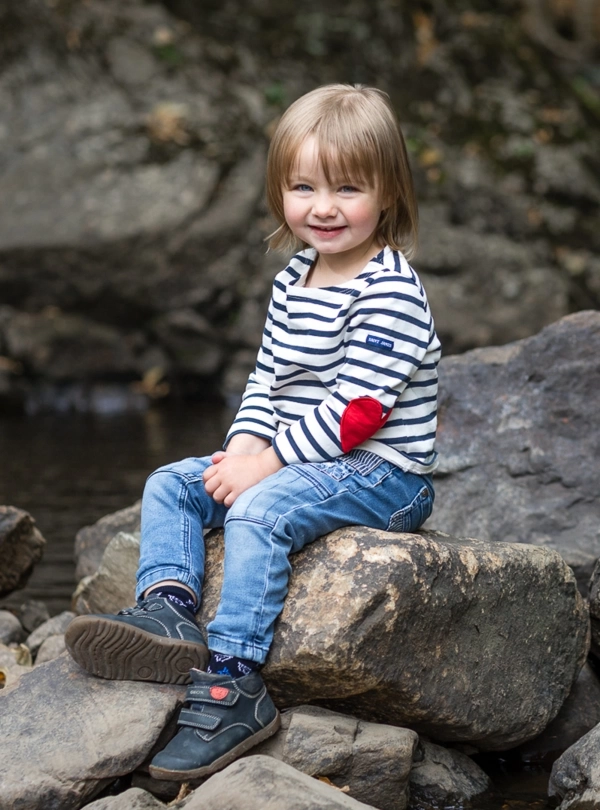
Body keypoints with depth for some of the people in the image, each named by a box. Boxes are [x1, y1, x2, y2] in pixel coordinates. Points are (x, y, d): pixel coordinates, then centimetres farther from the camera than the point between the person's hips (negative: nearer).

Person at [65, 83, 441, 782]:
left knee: (257, 512, -32)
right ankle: (168, 608, -20)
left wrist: (267, 463, -22)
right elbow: (267, 377, 13)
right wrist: (243, 447, -6)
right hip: (296, 458, 9)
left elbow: (356, 409, -22)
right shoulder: (294, 279, 12)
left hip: (381, 474, -9)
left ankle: (232, 686, -34)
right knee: (170, 484, 2)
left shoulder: (389, 291, -17)